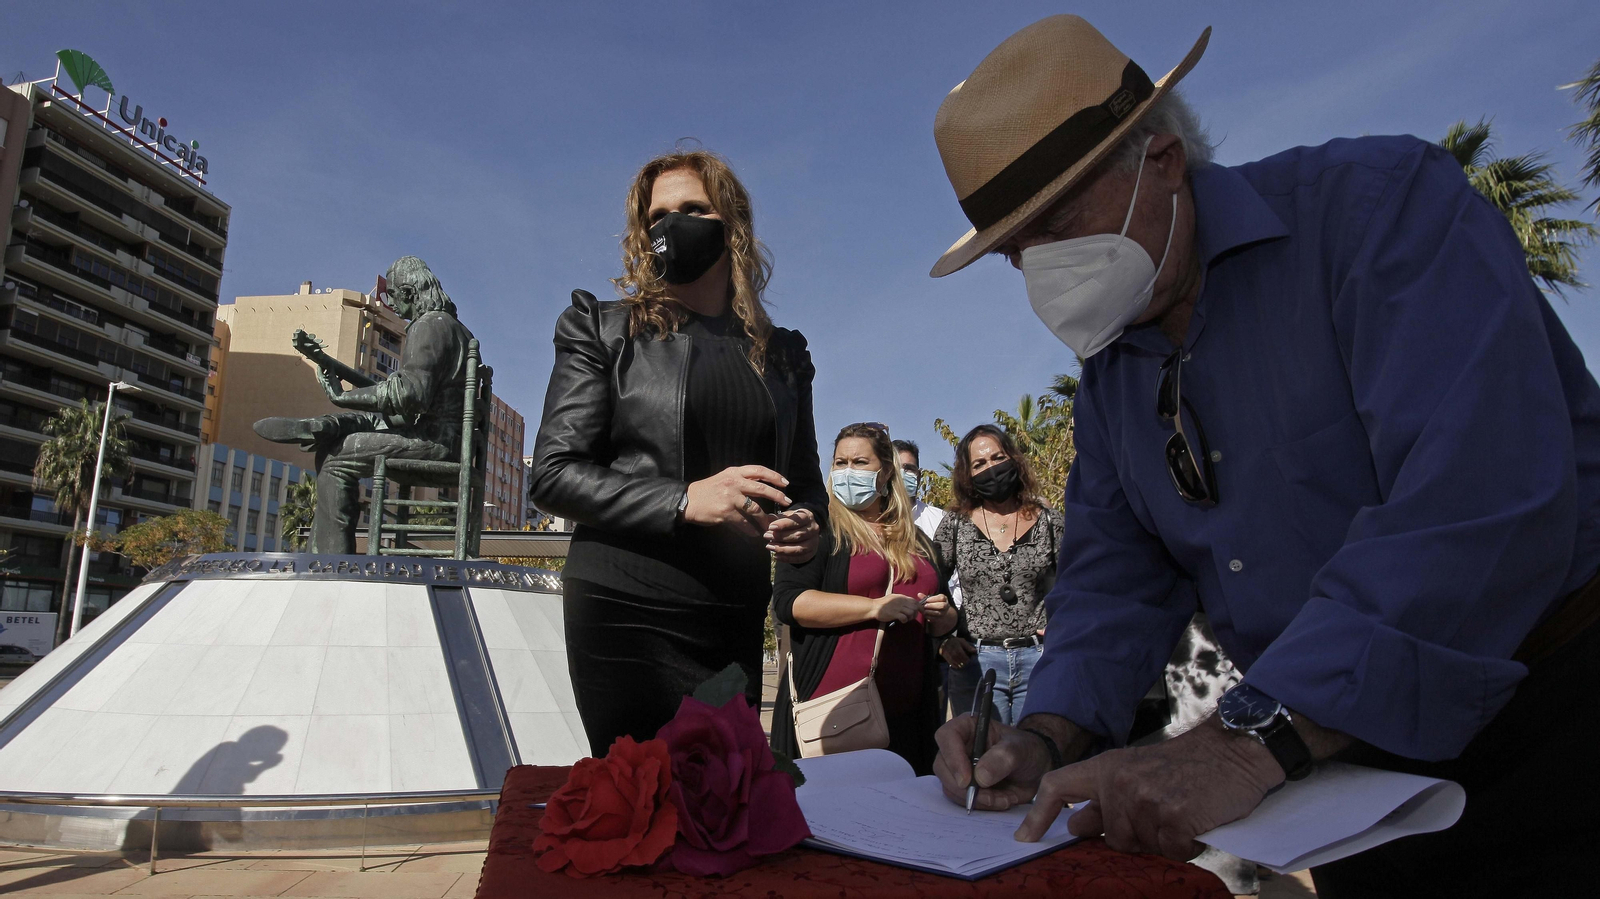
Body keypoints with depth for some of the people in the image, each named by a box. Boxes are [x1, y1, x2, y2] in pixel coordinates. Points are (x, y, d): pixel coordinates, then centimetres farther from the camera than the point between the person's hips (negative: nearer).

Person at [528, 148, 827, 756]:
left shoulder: (782, 354, 12)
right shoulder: (605, 329, 3)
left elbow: (806, 482, 20)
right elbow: (553, 474, -5)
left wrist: (805, 525, -4)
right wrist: (685, 500, -18)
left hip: (736, 621, 4)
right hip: (626, 610, -3)